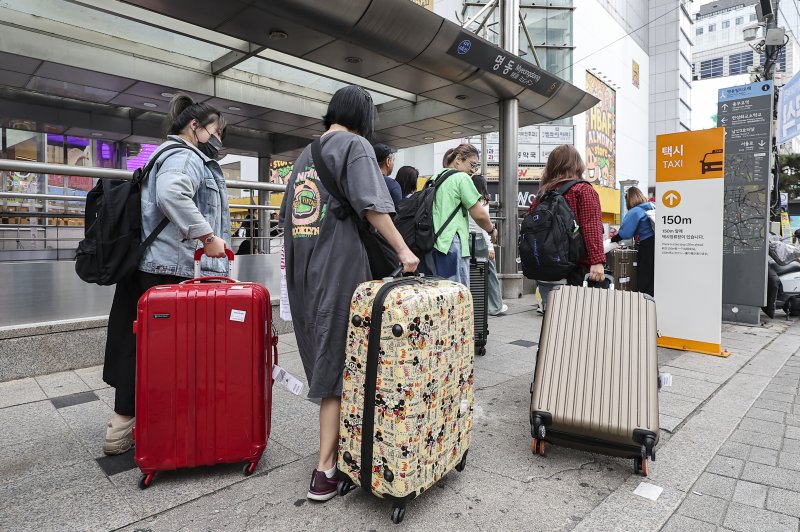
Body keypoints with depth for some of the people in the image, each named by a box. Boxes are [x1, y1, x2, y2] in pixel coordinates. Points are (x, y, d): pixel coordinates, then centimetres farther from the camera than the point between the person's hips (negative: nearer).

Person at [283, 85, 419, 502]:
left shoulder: (305, 153, 20)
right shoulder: (355, 145, -2)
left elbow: (289, 212, 20)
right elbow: (371, 206, -14)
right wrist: (403, 251, -9)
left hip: (302, 268, 7)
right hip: (338, 264, -7)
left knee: (321, 355, 14)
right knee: (337, 360, -3)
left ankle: (334, 441, 27)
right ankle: (326, 467, 2)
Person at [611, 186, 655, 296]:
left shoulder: (634, 212, -9)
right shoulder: (652, 207, 13)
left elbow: (624, 233, -15)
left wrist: (611, 240, -3)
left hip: (647, 247, -7)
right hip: (655, 242, 7)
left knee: (644, 280, -1)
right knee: (654, 279, 12)